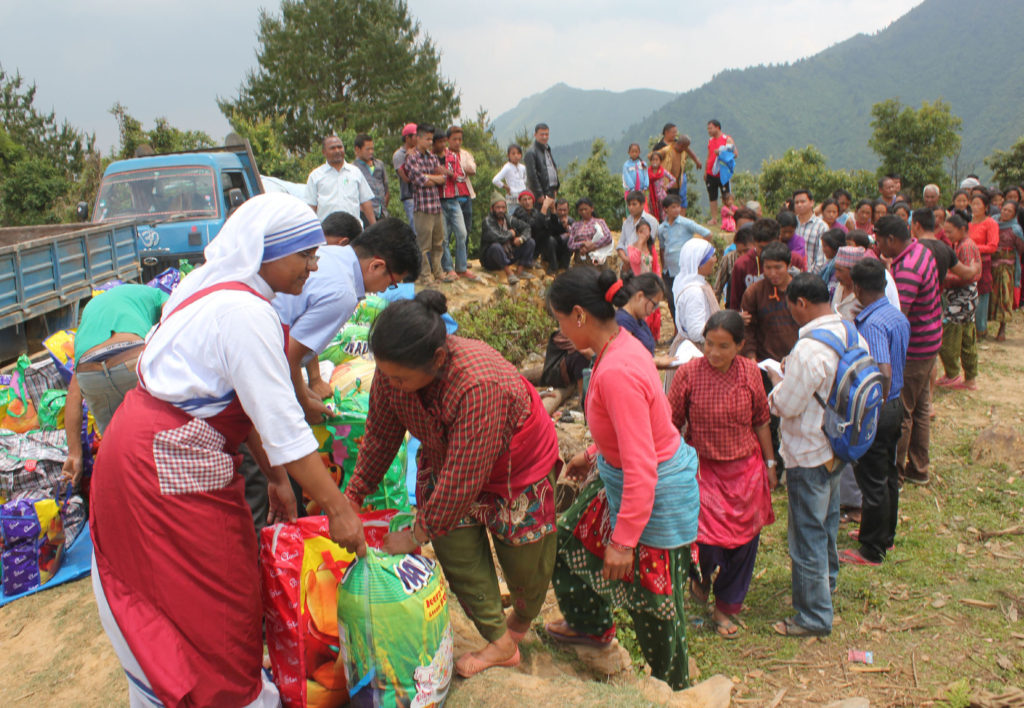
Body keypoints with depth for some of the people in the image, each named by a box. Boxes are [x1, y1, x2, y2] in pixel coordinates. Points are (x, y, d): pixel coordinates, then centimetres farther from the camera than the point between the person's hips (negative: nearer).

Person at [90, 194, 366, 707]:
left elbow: (246, 399, 10)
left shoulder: (221, 287, 7)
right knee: (211, 606, 5)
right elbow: (283, 426, -25)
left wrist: (275, 476, 12)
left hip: (140, 447, 10)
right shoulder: (245, 314, -24)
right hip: (170, 467, -10)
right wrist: (337, 509, -18)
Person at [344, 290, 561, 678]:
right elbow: (380, 435, -5)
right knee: (457, 553, 1)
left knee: (524, 562, 11)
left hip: (516, 467, -5)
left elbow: (463, 480, -36)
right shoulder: (392, 371, -24)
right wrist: (353, 495, -1)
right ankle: (500, 643, 22)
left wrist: (419, 533, -25)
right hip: (447, 462, 5)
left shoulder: (479, 385, -44)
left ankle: (520, 624, 44)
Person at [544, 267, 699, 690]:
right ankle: (592, 625, 49)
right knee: (570, 536, 24)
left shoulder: (616, 372, -33)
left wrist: (623, 541, -25)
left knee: (650, 600, 11)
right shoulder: (620, 345, -3)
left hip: (657, 494, -10)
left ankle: (672, 686, 38)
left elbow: (640, 470, -31)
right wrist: (593, 454, 24)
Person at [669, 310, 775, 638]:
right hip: (704, 468, -3)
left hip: (746, 469, 3)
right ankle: (701, 573, 28)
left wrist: (770, 463, 13)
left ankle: (725, 608, 29)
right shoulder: (688, 372, -13)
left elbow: (761, 421, 8)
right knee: (707, 539, -10)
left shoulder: (750, 373, -4)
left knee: (743, 540, 8)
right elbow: (673, 425, -4)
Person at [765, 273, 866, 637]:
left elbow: (787, 405, -22)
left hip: (808, 455, -9)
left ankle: (814, 616, 16)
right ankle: (827, 578, 49)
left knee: (807, 534, 4)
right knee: (828, 519, 28)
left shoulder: (808, 351, -30)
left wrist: (776, 379, -3)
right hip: (838, 446, 9)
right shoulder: (853, 335, -2)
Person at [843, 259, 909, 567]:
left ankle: (872, 551, 14)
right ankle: (886, 535, 36)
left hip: (874, 409, -9)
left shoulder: (872, 324, -24)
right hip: (895, 403, 9)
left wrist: (874, 411, -21)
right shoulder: (899, 316, 5)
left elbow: (884, 373, -31)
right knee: (888, 474, 21)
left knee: (872, 481, 2)